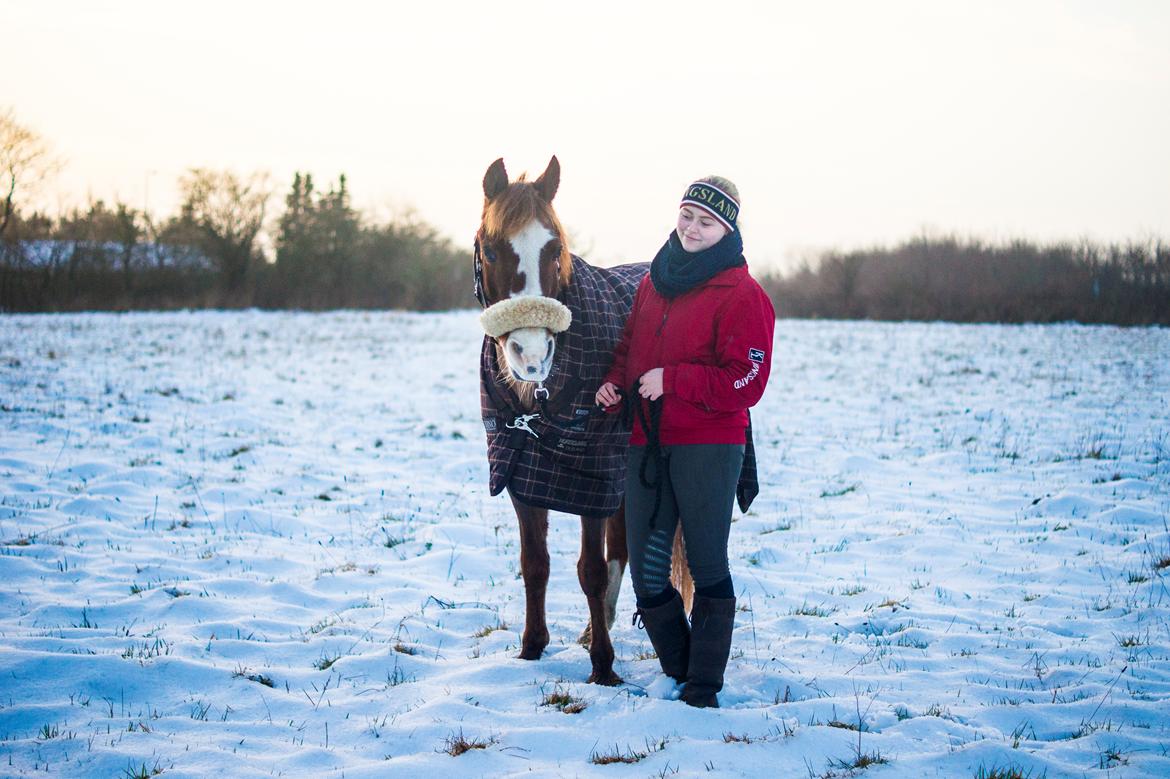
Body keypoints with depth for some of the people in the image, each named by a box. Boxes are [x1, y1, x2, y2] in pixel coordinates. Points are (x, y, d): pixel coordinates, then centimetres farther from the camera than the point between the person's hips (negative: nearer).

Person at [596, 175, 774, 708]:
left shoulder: (742, 295, -8)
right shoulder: (653, 283, 13)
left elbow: (745, 383, -15)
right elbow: (629, 347, 23)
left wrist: (670, 380, -20)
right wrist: (614, 384, 2)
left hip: (708, 446, -6)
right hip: (647, 443, 7)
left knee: (707, 566, 0)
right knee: (645, 570, 7)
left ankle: (704, 687, 9)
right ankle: (678, 670, 23)